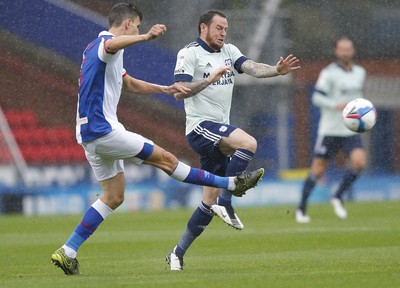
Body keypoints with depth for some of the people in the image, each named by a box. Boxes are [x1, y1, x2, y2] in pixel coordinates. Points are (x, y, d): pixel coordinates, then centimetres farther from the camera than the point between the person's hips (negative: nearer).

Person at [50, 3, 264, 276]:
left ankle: (68, 252, 7)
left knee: (114, 196, 12)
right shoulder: (105, 43, -11)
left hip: (91, 133, 11)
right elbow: (112, 44, -40)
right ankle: (232, 184, 1)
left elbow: (130, 83, 34)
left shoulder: (94, 49, 22)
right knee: (165, 158, -4)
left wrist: (165, 89, 28)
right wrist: (146, 37, -56)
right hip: (104, 130, -10)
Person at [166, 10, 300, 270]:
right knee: (249, 143, -31)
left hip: (219, 131, 8)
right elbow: (179, 91, -15)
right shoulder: (189, 54, -5)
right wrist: (211, 79, -26)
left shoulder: (229, 51, 14)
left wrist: (277, 70, -22)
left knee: (210, 201, 7)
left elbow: (252, 68, -3)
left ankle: (178, 254, 14)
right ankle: (226, 202, -24)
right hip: (200, 127, -8)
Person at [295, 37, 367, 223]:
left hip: (351, 130, 5)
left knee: (359, 161, -17)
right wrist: (336, 105, -28)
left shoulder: (360, 73, 11)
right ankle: (301, 209, 13)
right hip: (330, 129, -5)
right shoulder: (329, 73, -9)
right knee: (318, 169, 0)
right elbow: (317, 97, -17)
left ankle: (338, 198, 0)